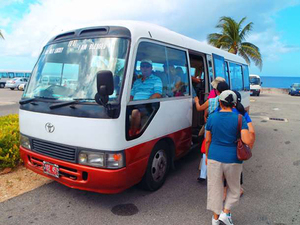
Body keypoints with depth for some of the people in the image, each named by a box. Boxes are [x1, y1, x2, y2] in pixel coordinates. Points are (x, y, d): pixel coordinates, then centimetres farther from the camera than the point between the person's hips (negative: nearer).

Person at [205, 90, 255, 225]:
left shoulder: (212, 118, -4)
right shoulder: (239, 119, -11)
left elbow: (208, 140, 2)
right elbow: (248, 141, -20)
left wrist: (207, 156, 15)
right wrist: (252, 136, 3)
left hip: (214, 158, 2)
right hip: (233, 159, -1)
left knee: (214, 188, 15)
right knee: (234, 188, 24)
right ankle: (226, 212, 20)